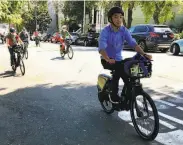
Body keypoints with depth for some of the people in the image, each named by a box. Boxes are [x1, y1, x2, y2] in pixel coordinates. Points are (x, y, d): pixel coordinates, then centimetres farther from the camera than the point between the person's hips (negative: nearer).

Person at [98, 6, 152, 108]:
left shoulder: (124, 30, -4)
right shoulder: (105, 31, -17)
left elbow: (133, 43, -16)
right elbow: (101, 48, -30)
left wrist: (144, 54, -32)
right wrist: (108, 59, -50)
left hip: (118, 59, 5)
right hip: (107, 60, -4)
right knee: (118, 70, -30)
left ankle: (126, 95, 8)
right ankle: (114, 97, -15)